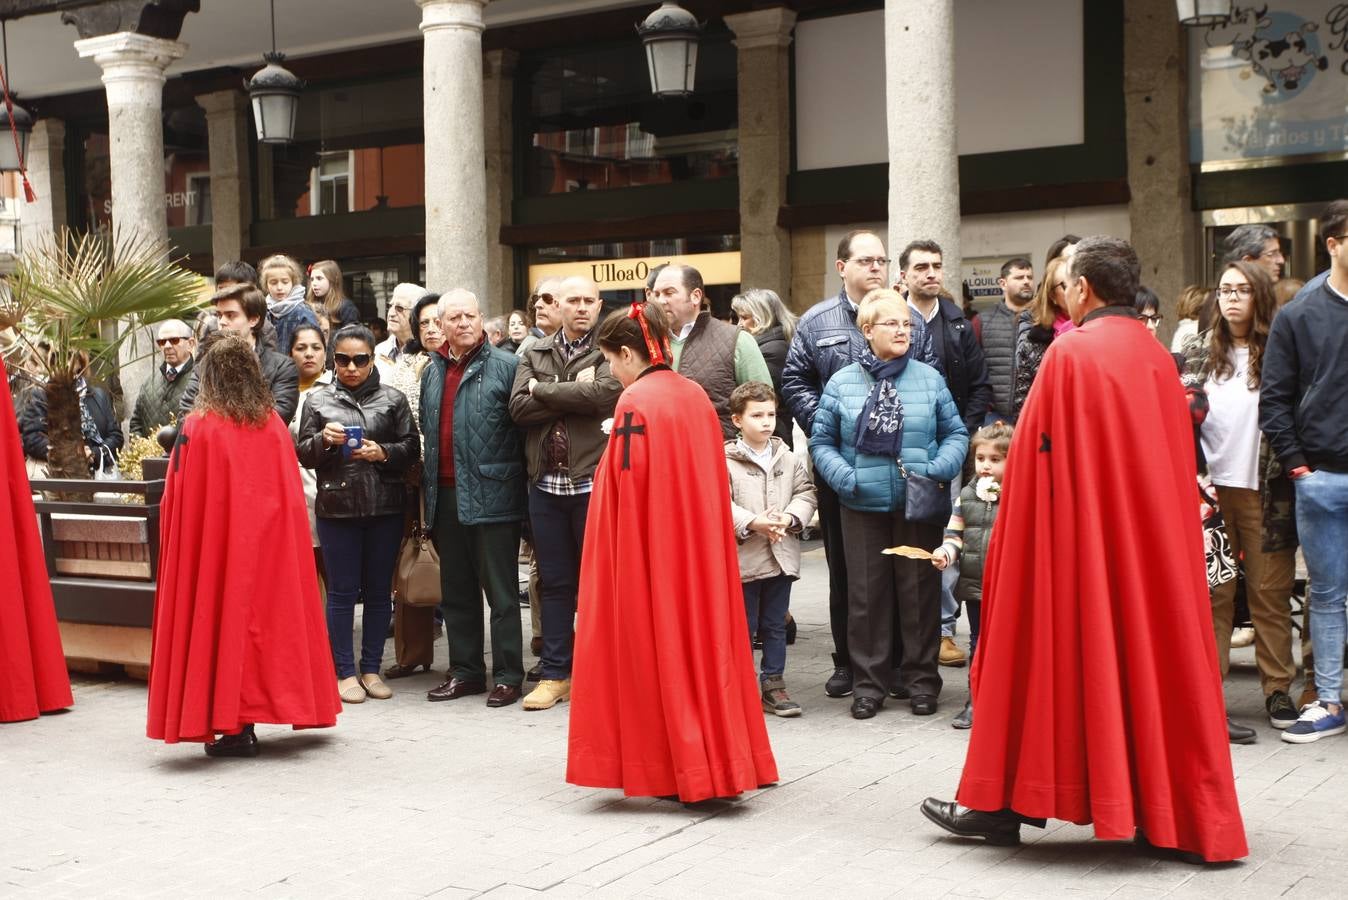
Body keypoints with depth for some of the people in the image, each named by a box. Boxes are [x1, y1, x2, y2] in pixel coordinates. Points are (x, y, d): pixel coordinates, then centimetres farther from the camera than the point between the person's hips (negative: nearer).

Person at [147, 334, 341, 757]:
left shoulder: (197, 428, -11)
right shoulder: (275, 425, -1)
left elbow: (178, 502, -7)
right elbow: (291, 496, 5)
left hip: (215, 544, -4)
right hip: (268, 544, 4)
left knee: (225, 617, 3)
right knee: (265, 613, 13)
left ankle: (234, 726, 3)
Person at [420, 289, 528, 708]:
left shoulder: (505, 366, -5)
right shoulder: (432, 371, 15)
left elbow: (522, 426, -7)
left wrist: (515, 480, -11)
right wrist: (427, 485, 16)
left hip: (491, 495, -6)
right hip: (446, 496, 6)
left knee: (501, 591, 1)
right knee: (456, 591, 13)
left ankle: (507, 675, 8)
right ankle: (465, 671, 23)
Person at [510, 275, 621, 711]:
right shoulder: (535, 354, 12)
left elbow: (606, 392, -19)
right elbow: (518, 408, -1)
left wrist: (544, 391, -7)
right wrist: (575, 394, -12)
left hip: (593, 482, -4)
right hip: (546, 483, 4)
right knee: (554, 582, 10)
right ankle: (555, 674, 17)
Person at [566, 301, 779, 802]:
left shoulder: (635, 403, -14)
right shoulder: (696, 395, 7)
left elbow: (627, 483, -16)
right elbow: (714, 478, 11)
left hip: (650, 546, -7)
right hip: (700, 542, 7)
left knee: (660, 644, 2)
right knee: (703, 635, 13)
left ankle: (686, 771, 7)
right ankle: (722, 757, 19)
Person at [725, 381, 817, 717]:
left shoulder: (789, 459, 7)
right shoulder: (725, 461, -8)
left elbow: (805, 493, 6)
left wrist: (788, 518, -12)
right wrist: (753, 523, -22)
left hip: (782, 556, 4)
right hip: (742, 558, -4)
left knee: (775, 625, 12)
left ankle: (773, 683, 21)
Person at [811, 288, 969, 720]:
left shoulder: (929, 378, 4)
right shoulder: (842, 382, 3)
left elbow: (956, 433, 8)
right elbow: (822, 441, 7)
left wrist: (940, 468, -10)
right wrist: (843, 476, -10)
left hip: (919, 506, 0)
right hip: (863, 507, 0)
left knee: (920, 591, 6)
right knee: (866, 594, 6)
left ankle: (921, 678, 18)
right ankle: (869, 682, 16)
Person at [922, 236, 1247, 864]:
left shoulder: (1071, 353, -12)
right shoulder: (1158, 357, 7)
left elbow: (1037, 459, -12)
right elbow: (1179, 463, 11)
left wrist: (1020, 528, -4)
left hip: (1078, 533, -6)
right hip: (1151, 539, 6)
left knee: (1050, 658, 3)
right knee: (1151, 650, 10)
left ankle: (1005, 804, 11)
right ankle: (1168, 815, 13)